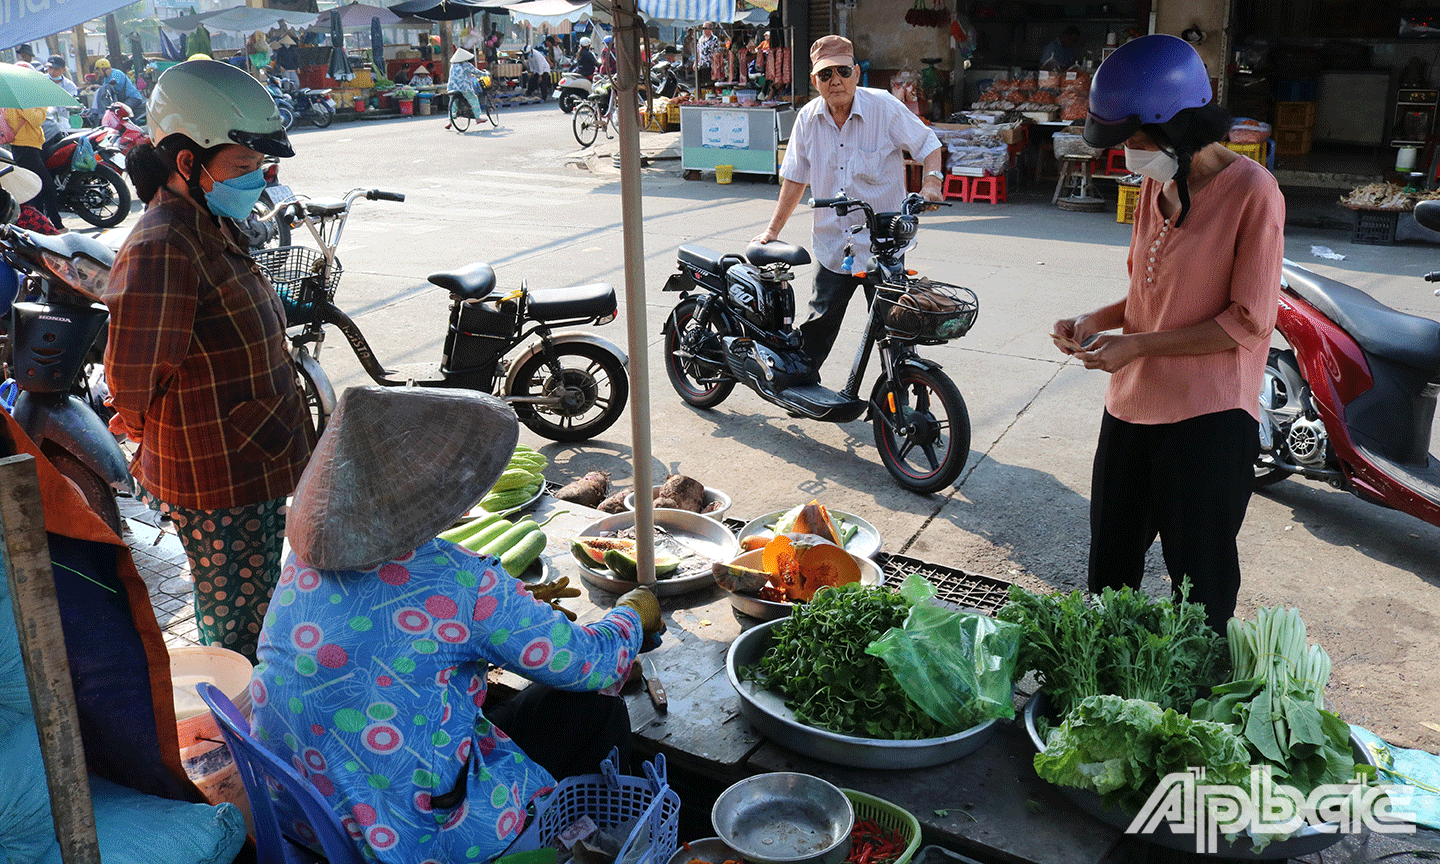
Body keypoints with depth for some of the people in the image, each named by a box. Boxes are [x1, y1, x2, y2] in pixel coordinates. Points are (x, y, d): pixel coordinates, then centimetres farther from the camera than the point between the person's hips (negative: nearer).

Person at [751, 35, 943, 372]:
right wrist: (772, 230, 12)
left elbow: (927, 143, 2)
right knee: (818, 324, 11)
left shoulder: (885, 107, -8)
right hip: (831, 248, 3)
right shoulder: (808, 118, 2)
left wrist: (931, 181, -17)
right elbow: (795, 178, 12)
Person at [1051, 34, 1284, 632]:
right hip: (1131, 405, 8)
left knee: (1200, 587, 6)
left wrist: (1136, 346, -18)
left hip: (1209, 419, -7)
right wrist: (1097, 322, 1)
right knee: (1110, 569, 19)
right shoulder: (1156, 185, 9)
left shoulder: (1252, 191, -14)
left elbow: (1248, 321, -16)